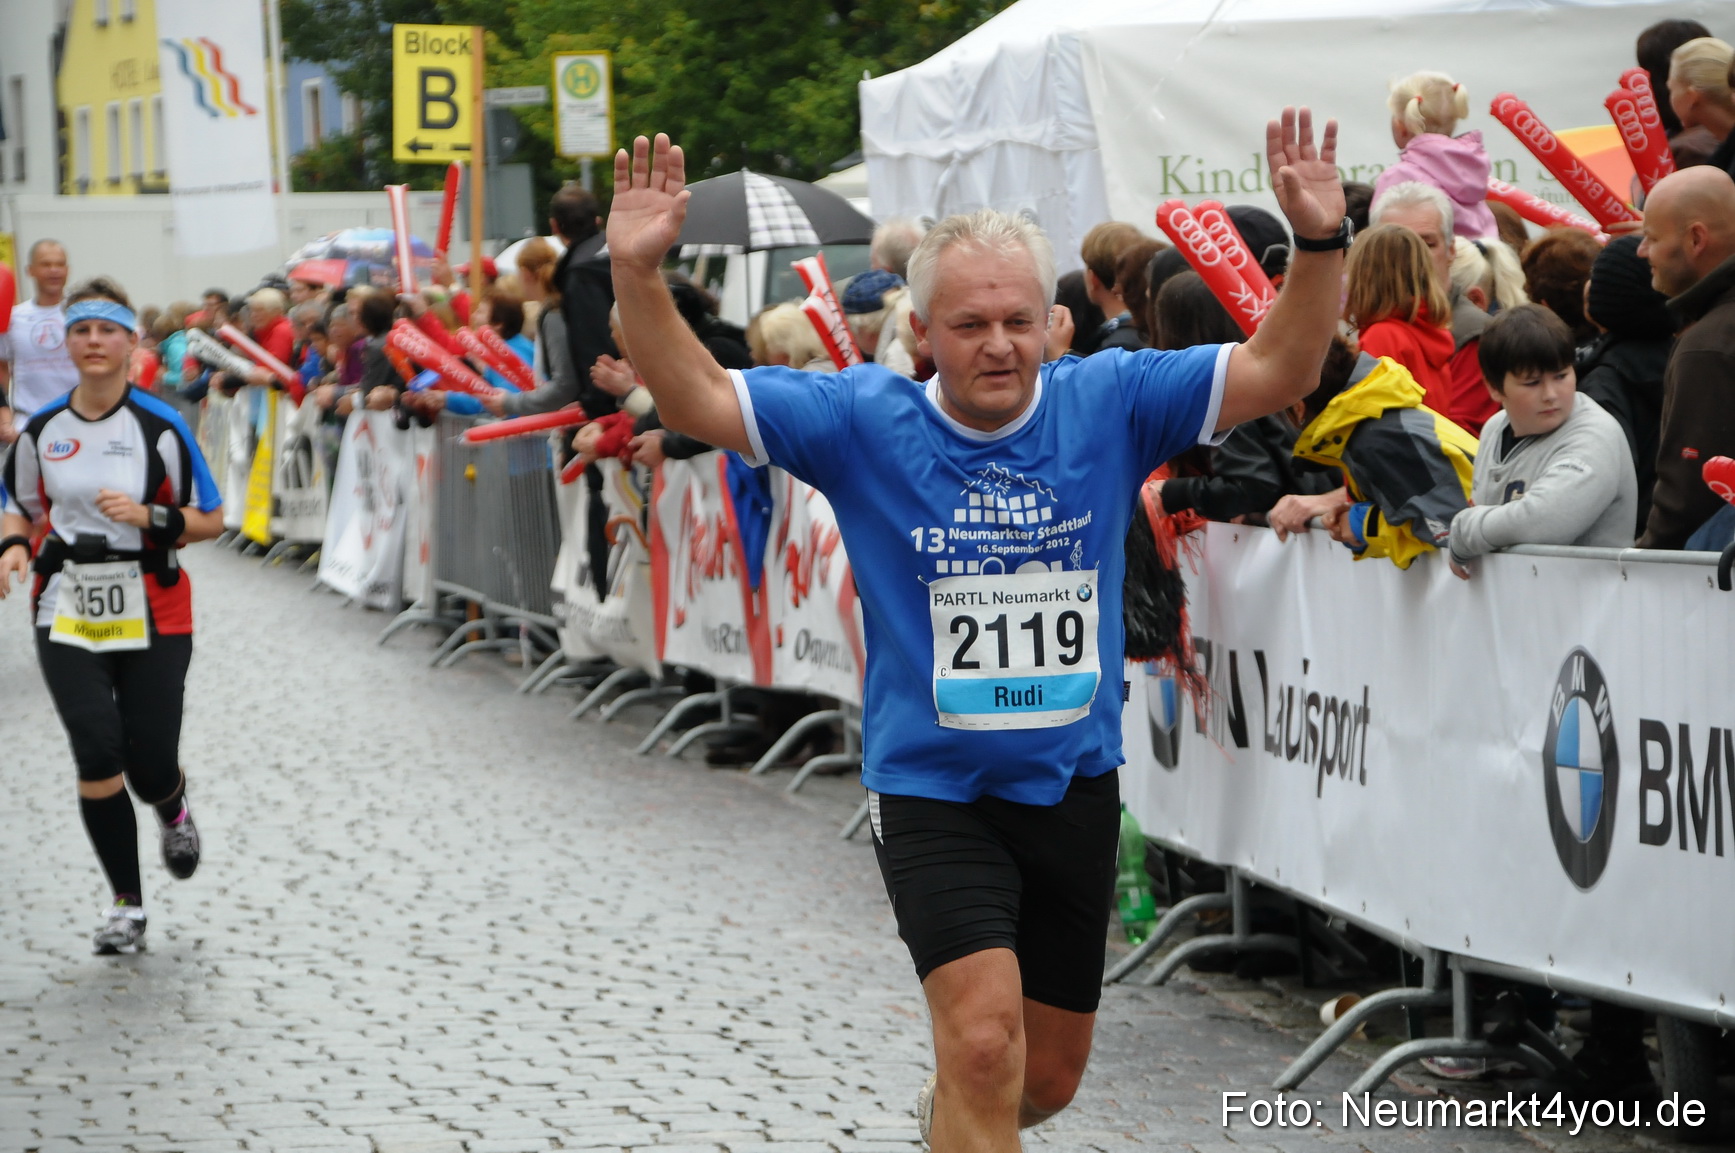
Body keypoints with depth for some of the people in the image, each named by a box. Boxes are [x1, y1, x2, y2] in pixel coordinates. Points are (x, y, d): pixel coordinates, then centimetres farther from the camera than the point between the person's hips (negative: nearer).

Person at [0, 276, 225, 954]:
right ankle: (127, 905, 3)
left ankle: (174, 809, 38)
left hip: (152, 617, -1)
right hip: (67, 615, 2)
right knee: (98, 753, -14)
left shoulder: (159, 427, -5)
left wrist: (148, 516, -18)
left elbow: (210, 520, -1)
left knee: (149, 767, -3)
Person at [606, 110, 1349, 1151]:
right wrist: (637, 274, -26)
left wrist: (1320, 242, -21)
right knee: (985, 1038, -23)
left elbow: (1279, 372, -6)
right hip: (933, 792, -3)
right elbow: (698, 399, -10)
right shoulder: (867, 422, -7)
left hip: (1074, 789, 3)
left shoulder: (1107, 403, -3)